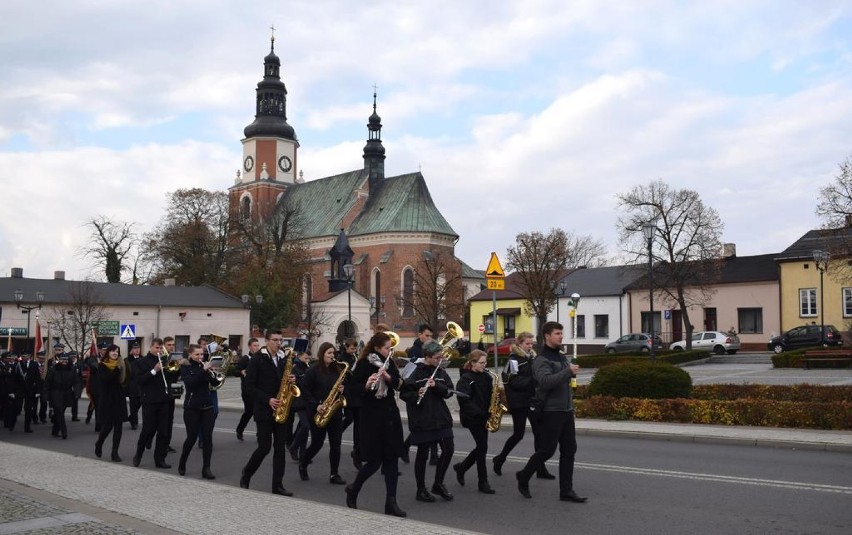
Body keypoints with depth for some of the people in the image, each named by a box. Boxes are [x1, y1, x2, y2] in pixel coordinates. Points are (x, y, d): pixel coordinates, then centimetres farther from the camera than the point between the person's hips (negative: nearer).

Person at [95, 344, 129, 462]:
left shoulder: (121, 364, 9)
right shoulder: (102, 365, -2)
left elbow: (125, 379, -1)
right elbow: (105, 378, -20)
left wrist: (123, 367, -13)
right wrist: (117, 369, -21)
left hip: (119, 399, 4)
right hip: (106, 399, -4)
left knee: (118, 426, -1)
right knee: (107, 425, -4)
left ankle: (115, 453, 5)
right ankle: (99, 444, 26)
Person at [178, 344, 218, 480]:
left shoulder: (204, 365, 7)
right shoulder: (186, 367, -3)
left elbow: (215, 382, 1)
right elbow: (189, 383, -21)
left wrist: (211, 372, -17)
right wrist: (203, 371, -28)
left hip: (207, 406, 3)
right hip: (192, 407, -3)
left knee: (208, 437, -3)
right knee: (192, 437, 1)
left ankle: (206, 468, 1)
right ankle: (182, 463, 26)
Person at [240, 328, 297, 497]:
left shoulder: (284, 360, 10)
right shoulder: (257, 360, -7)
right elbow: (250, 386, -10)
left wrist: (291, 381, -6)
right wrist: (268, 400, -18)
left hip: (280, 409, 5)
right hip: (263, 410, -5)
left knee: (280, 447, 2)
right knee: (264, 447, -6)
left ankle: (278, 485, 6)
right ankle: (246, 474, 18)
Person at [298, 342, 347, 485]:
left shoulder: (337, 370, 7)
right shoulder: (313, 371, -7)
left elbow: (342, 386, 17)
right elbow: (305, 390, -9)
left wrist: (342, 390, -6)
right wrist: (316, 405, -17)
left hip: (335, 412, 4)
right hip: (318, 413, -4)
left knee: (335, 444, 1)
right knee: (317, 444, 3)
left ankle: (334, 474, 8)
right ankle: (302, 463, 29)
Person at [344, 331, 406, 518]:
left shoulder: (389, 362, 8)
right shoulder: (363, 364, -10)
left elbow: (398, 384, 2)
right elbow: (353, 388, -13)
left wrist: (388, 377, -17)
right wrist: (366, 385, -32)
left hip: (390, 413, 6)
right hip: (372, 415, -6)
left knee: (392, 458, 3)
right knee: (374, 460, -3)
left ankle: (391, 502, 6)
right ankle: (353, 489, 22)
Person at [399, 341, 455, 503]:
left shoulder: (440, 372, 8)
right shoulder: (416, 372, -9)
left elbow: (449, 391, 2)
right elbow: (403, 393, -9)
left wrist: (436, 386, -16)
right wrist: (417, 395, -28)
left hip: (441, 418, 5)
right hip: (421, 420, -5)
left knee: (448, 449, 2)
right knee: (423, 453, 3)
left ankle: (438, 484, 20)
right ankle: (421, 490, 16)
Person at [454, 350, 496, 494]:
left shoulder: (486, 377, 8)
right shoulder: (466, 379, -12)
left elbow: (489, 395, 16)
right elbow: (464, 400, -21)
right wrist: (480, 413, -25)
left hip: (484, 417, 7)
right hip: (473, 417, -7)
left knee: (481, 446, 10)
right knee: (483, 446, -5)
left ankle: (461, 467, 31)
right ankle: (483, 482, 4)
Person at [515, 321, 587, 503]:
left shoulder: (562, 358, 15)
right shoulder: (541, 360, -12)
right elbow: (546, 381, -30)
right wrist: (568, 371, -31)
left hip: (566, 412, 8)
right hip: (550, 412, -8)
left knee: (569, 450, 6)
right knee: (546, 450, -2)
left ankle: (566, 491, 11)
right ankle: (523, 477, 19)